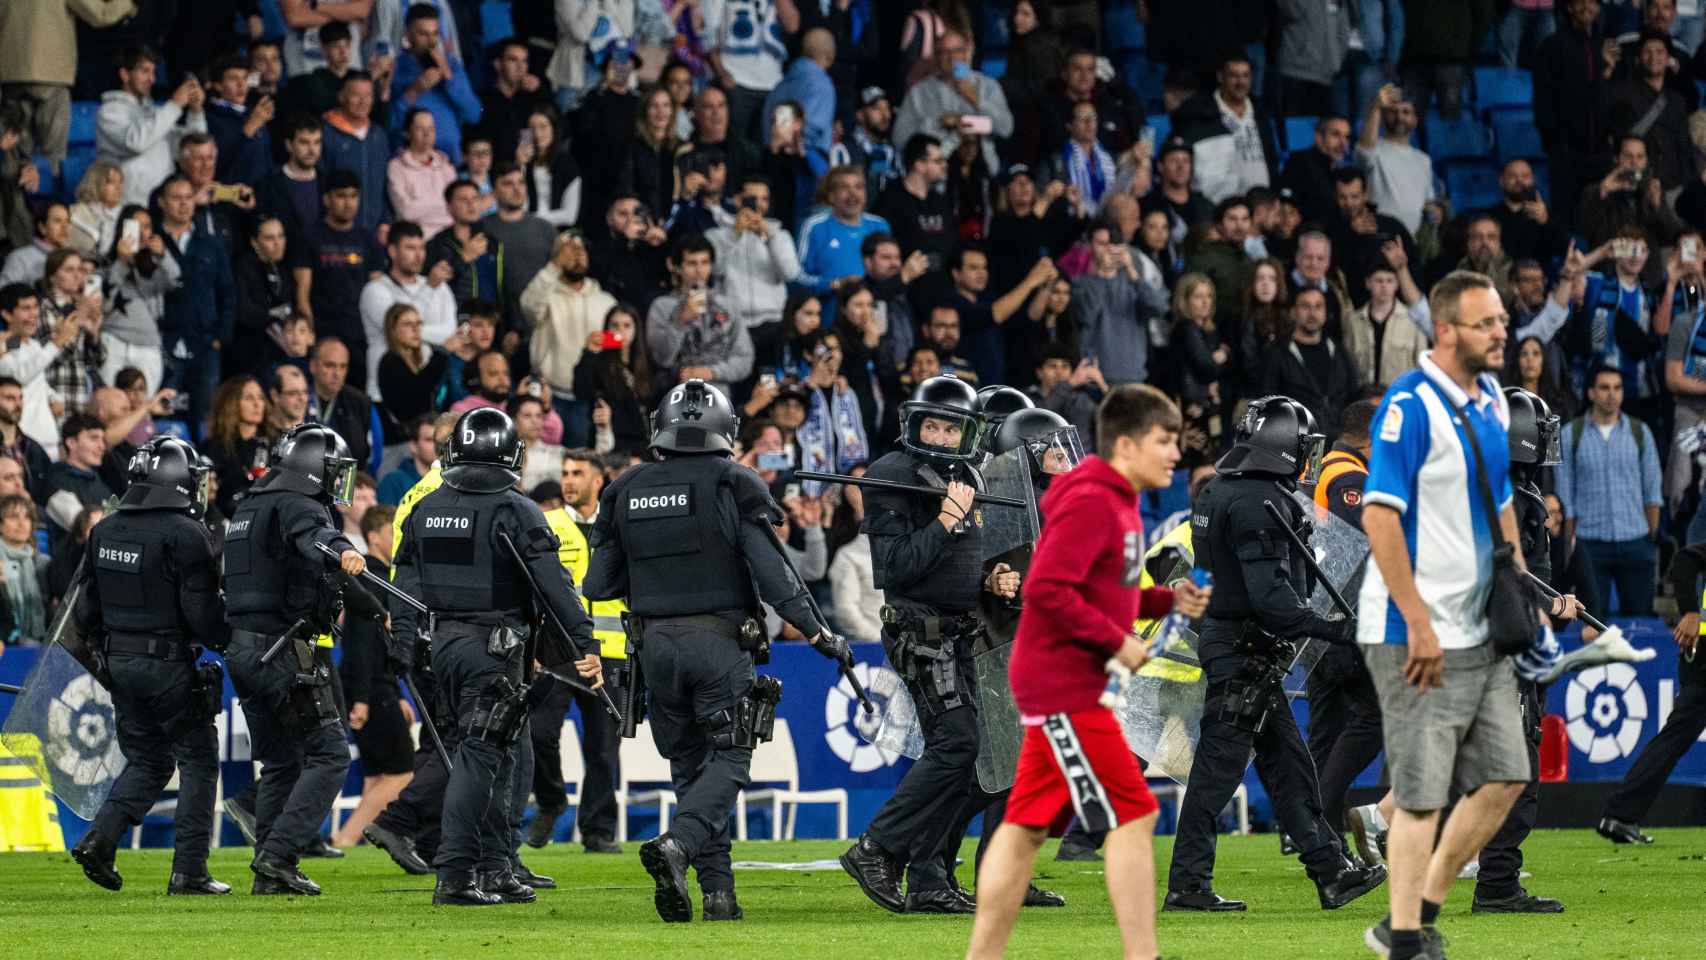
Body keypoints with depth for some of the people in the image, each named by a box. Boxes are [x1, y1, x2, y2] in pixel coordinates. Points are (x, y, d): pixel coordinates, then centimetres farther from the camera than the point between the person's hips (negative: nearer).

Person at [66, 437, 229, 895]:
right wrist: (228, 642, 2)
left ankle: (99, 839, 0)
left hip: (121, 663, 7)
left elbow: (86, 609, 12)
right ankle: (189, 872, 1)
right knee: (198, 760, 5)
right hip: (171, 666, -7)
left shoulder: (104, 531, 7)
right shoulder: (186, 535, -15)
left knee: (146, 761, 18)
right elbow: (202, 611, -15)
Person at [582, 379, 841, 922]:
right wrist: (817, 632, -6)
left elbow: (599, 584, 8)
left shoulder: (627, 493, 6)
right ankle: (677, 845, -25)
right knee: (728, 760, 1)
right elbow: (772, 572, -12)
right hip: (719, 641, -4)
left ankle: (718, 890, 5)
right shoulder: (731, 487, -5)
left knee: (689, 764, 12)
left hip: (657, 644, 4)